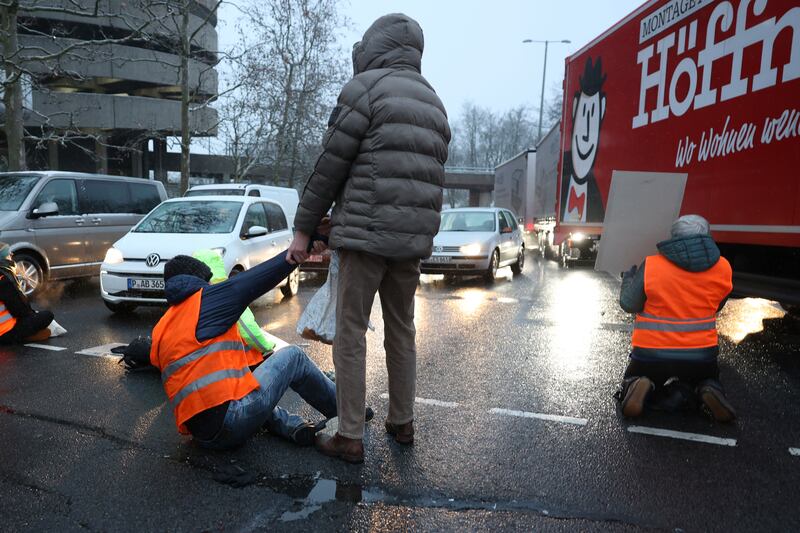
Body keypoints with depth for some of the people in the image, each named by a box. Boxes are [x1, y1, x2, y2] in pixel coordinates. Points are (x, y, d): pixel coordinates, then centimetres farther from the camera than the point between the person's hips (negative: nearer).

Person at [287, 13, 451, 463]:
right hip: (415, 239, 7)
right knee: (402, 331, 16)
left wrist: (303, 229, 1)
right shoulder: (435, 104, 19)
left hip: (367, 233, -7)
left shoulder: (366, 87, -4)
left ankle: (351, 438, 7)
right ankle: (402, 423, 28)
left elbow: (330, 168, -6)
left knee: (351, 334, 1)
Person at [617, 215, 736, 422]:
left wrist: (629, 277, 14)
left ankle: (644, 389, -10)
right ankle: (705, 392, -4)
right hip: (701, 356, 2)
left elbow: (629, 304, -3)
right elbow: (716, 307, 9)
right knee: (707, 380, 33)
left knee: (633, 380, 26)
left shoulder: (650, 266, -11)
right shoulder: (722, 268, -3)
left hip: (650, 355, -2)